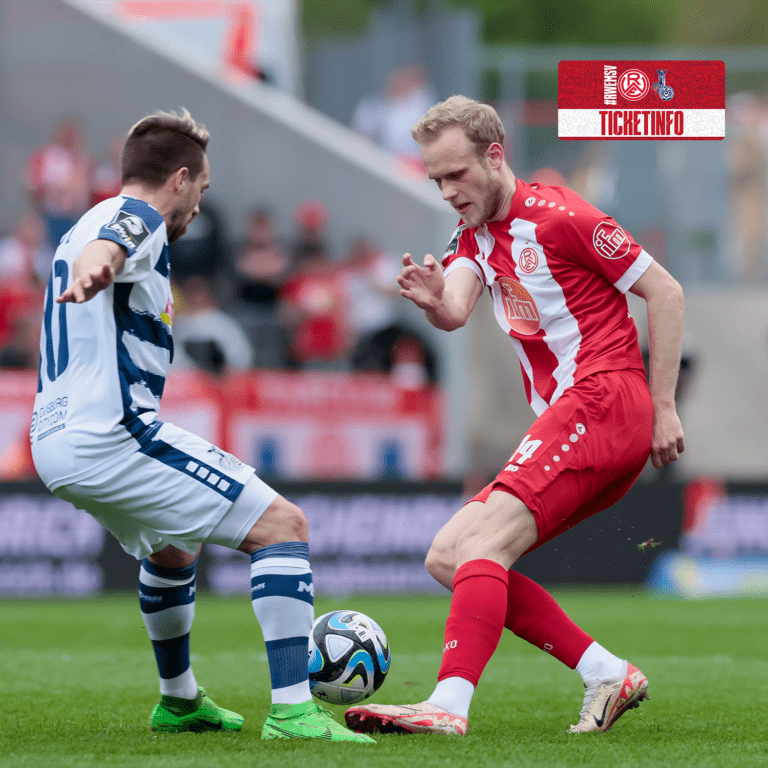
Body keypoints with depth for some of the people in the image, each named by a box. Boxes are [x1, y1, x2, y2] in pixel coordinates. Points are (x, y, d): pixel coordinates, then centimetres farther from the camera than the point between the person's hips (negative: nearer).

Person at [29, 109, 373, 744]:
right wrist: (92, 273, -54)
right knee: (283, 525, -12)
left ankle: (179, 701, 49)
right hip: (114, 434, -11)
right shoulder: (138, 218, -6)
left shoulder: (92, 222, 25)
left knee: (173, 550, 36)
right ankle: (292, 710, -22)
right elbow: (103, 247, -31)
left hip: (55, 442, 11)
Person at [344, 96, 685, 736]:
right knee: (448, 557, 3)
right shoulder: (474, 234, 17)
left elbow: (664, 292, -5)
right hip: (563, 421, 9)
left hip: (604, 398, -9)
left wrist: (663, 407, -7)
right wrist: (433, 301, -28)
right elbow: (455, 312, -3)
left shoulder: (557, 216, -6)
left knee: (484, 541, -24)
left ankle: (450, 706, -37)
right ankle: (607, 675, -1)